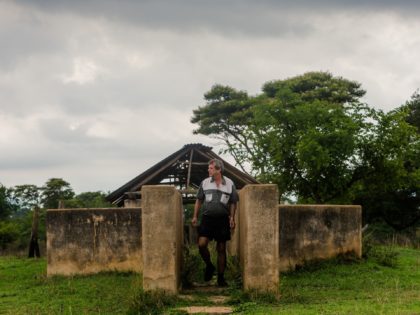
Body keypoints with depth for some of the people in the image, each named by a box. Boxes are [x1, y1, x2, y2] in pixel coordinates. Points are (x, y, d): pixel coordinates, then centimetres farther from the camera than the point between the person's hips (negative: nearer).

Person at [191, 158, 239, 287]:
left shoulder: (229, 184, 3)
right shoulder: (205, 183, 5)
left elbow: (233, 203, 7)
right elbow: (199, 200, 11)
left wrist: (232, 217, -3)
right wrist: (195, 216, 6)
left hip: (222, 219, -1)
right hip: (207, 218, 1)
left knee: (221, 249, 3)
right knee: (202, 244, -14)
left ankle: (221, 277, 12)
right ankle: (209, 266, 14)